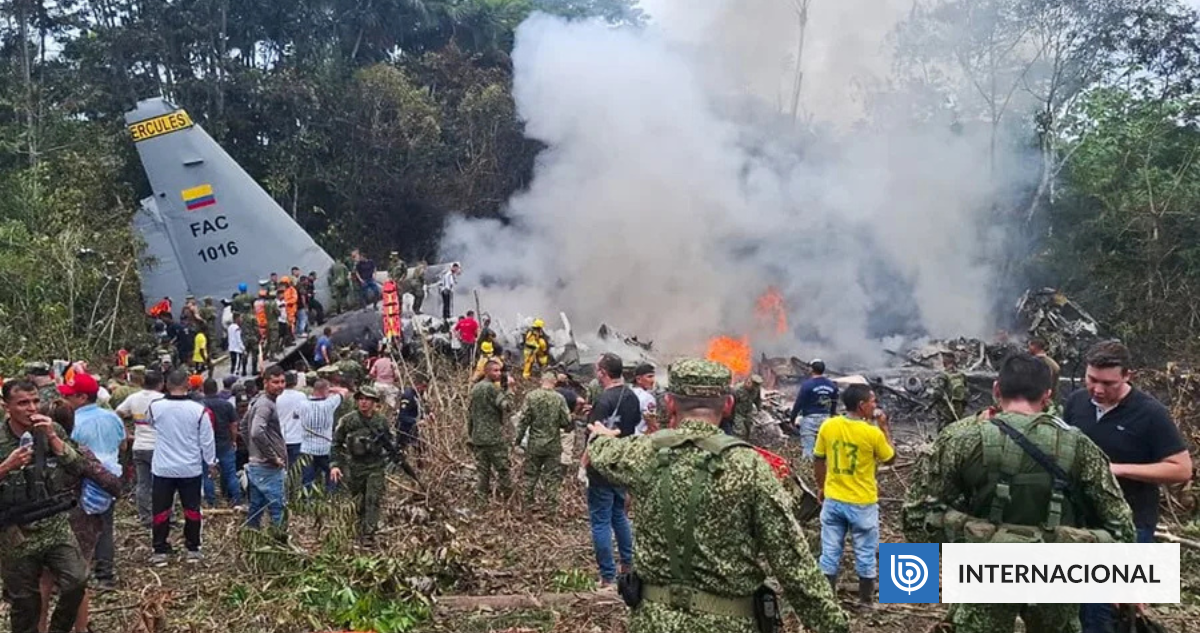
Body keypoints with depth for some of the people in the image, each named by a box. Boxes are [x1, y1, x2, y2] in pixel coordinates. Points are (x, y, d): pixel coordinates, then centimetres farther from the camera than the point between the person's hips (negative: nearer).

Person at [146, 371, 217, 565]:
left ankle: (160, 551, 12)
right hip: (191, 469, 0)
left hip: (163, 469, 0)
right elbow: (207, 440, -4)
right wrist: (211, 463, 9)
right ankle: (193, 549, 17)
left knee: (161, 510, 9)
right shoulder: (199, 410, -13)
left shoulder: (155, 406, -10)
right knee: (192, 509, 11)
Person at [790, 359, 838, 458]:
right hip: (825, 419, 5)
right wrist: (832, 416, 27)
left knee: (807, 449, -3)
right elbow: (834, 404, 14)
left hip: (810, 418, -5)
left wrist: (792, 419, -2)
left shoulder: (807, 384, -12)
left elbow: (799, 403, -10)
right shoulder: (832, 385, 6)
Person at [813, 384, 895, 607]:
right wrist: (884, 428, 6)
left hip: (833, 500, 3)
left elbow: (818, 460, 3)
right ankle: (865, 599, 25)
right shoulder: (873, 433, -18)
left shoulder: (828, 426, -8)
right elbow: (889, 458, 0)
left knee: (830, 551, 12)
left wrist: (821, 486, 18)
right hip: (862, 503, -3)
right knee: (865, 553, 14)